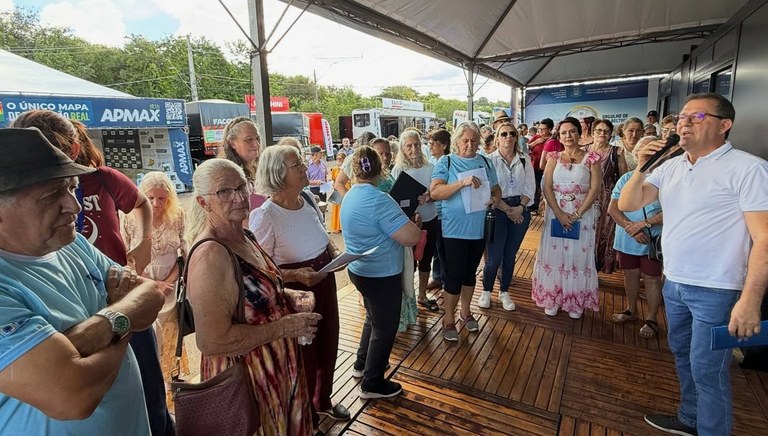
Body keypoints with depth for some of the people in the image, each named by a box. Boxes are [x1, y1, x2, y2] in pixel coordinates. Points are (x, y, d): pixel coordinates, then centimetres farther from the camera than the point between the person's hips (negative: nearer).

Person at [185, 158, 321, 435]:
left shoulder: (245, 237, 1)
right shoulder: (211, 254, -27)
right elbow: (213, 341, -30)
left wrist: (288, 297, -1)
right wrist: (286, 326, -24)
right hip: (244, 376, -8)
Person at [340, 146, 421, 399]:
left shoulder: (350, 197, 3)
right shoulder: (379, 200, -26)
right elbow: (411, 237, -29)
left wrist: (402, 220, 10)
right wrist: (414, 222, -7)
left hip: (359, 270, 9)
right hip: (382, 276, -9)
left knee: (373, 319, 28)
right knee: (384, 328, 10)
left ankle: (362, 364, 43)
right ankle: (372, 384, 24)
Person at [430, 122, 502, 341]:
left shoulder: (485, 162, 8)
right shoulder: (446, 162, -5)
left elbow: (496, 189, 14)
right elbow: (435, 192, -17)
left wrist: (496, 199, -9)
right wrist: (463, 182, -28)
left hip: (479, 229, 5)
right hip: (455, 230, -4)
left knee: (470, 273, 18)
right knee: (454, 275, 2)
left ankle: (465, 311, 37)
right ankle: (448, 319, 20)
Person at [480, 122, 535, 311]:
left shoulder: (525, 159, 7)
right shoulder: (490, 159, -5)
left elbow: (530, 187, 4)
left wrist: (520, 207, -11)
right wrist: (507, 209, -13)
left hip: (520, 211, 4)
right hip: (497, 211, -3)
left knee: (510, 255, 11)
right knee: (494, 257, -3)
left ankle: (504, 292, 28)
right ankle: (486, 291, 21)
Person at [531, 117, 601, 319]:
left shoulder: (592, 158, 0)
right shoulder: (554, 158, 5)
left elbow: (594, 189, -6)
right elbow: (547, 188, -3)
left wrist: (576, 214, -15)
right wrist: (559, 213, -14)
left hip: (582, 215, -1)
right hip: (555, 213, 2)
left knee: (578, 255, 6)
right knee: (554, 254, 6)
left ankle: (575, 302, 22)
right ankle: (552, 299, 21)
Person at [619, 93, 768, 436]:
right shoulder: (670, 166, 5)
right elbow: (627, 204, 3)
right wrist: (641, 168, -12)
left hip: (716, 291, -7)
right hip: (673, 283, 7)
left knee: (707, 371, 4)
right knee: (682, 355, 21)